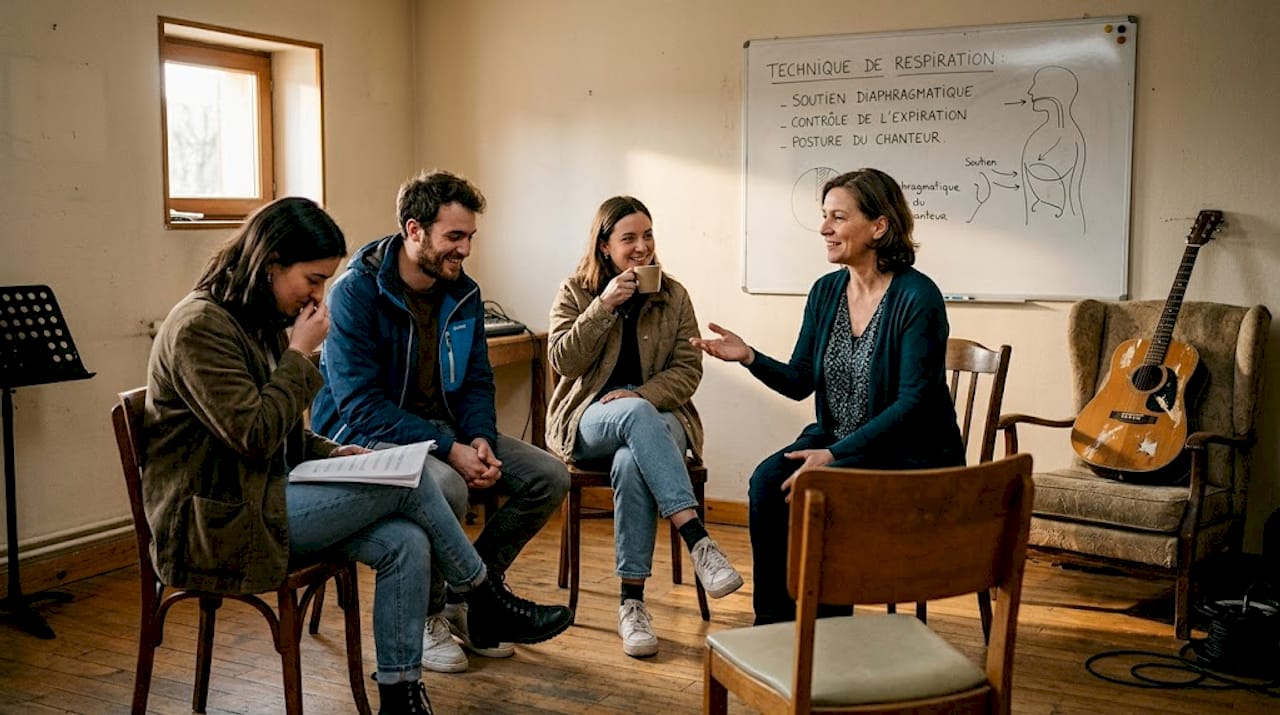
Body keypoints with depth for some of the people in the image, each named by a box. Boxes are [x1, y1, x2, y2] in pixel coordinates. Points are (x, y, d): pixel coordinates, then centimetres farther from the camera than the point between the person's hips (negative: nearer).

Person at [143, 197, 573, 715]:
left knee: (405, 543, -14)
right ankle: (490, 605, 3)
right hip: (214, 523, -9)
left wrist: (328, 452, 4)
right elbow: (253, 436, -22)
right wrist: (300, 354, -14)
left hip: (262, 497, 9)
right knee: (408, 481, -16)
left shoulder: (261, 322, 14)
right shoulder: (200, 326, -15)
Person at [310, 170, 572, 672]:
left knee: (549, 477, -8)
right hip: (366, 436, -7)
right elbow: (362, 405, -22)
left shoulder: (463, 295, 4)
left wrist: (481, 439, -13)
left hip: (442, 428, 7)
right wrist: (449, 450, -29)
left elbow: (477, 382, 9)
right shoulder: (356, 292, -17)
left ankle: (465, 599, 7)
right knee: (445, 486, -37)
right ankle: (422, 617, -8)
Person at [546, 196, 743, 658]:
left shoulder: (672, 295, 8)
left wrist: (642, 395, -15)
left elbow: (688, 369, 3)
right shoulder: (575, 292, 6)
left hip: (658, 415, 1)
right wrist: (604, 306, -17)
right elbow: (564, 362, -7)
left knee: (632, 464, -36)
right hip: (590, 419, -1)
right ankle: (698, 541, -46)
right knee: (637, 415, -38)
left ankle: (632, 602, -32)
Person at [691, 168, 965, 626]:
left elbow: (913, 401, -19)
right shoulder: (826, 291, 4)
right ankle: (772, 619, -8)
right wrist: (750, 358, -14)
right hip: (835, 438, 6)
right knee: (768, 480, -20)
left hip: (908, 453, -6)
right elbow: (800, 382, 6)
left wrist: (835, 454, -25)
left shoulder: (917, 297, -16)